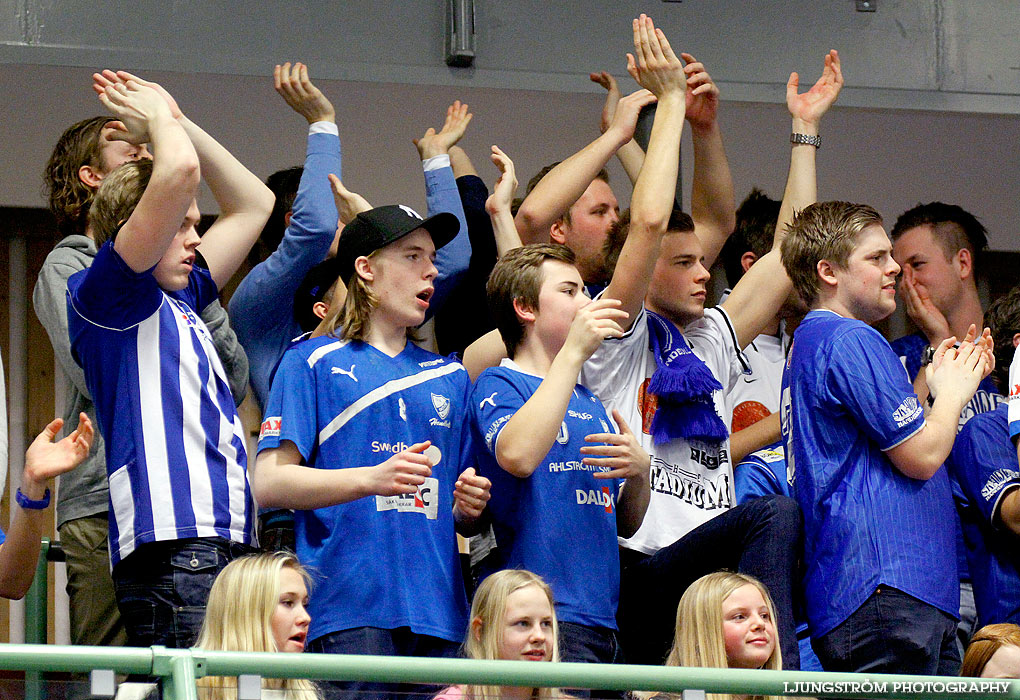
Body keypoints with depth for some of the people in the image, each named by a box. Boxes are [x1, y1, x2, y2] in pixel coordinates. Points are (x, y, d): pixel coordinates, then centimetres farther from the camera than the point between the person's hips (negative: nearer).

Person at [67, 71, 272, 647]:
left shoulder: (178, 304, 26)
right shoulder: (104, 295, 1)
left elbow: (253, 203, 36)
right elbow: (180, 172, -12)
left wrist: (177, 121, 30)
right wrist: (159, 118, 9)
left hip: (227, 545, 9)